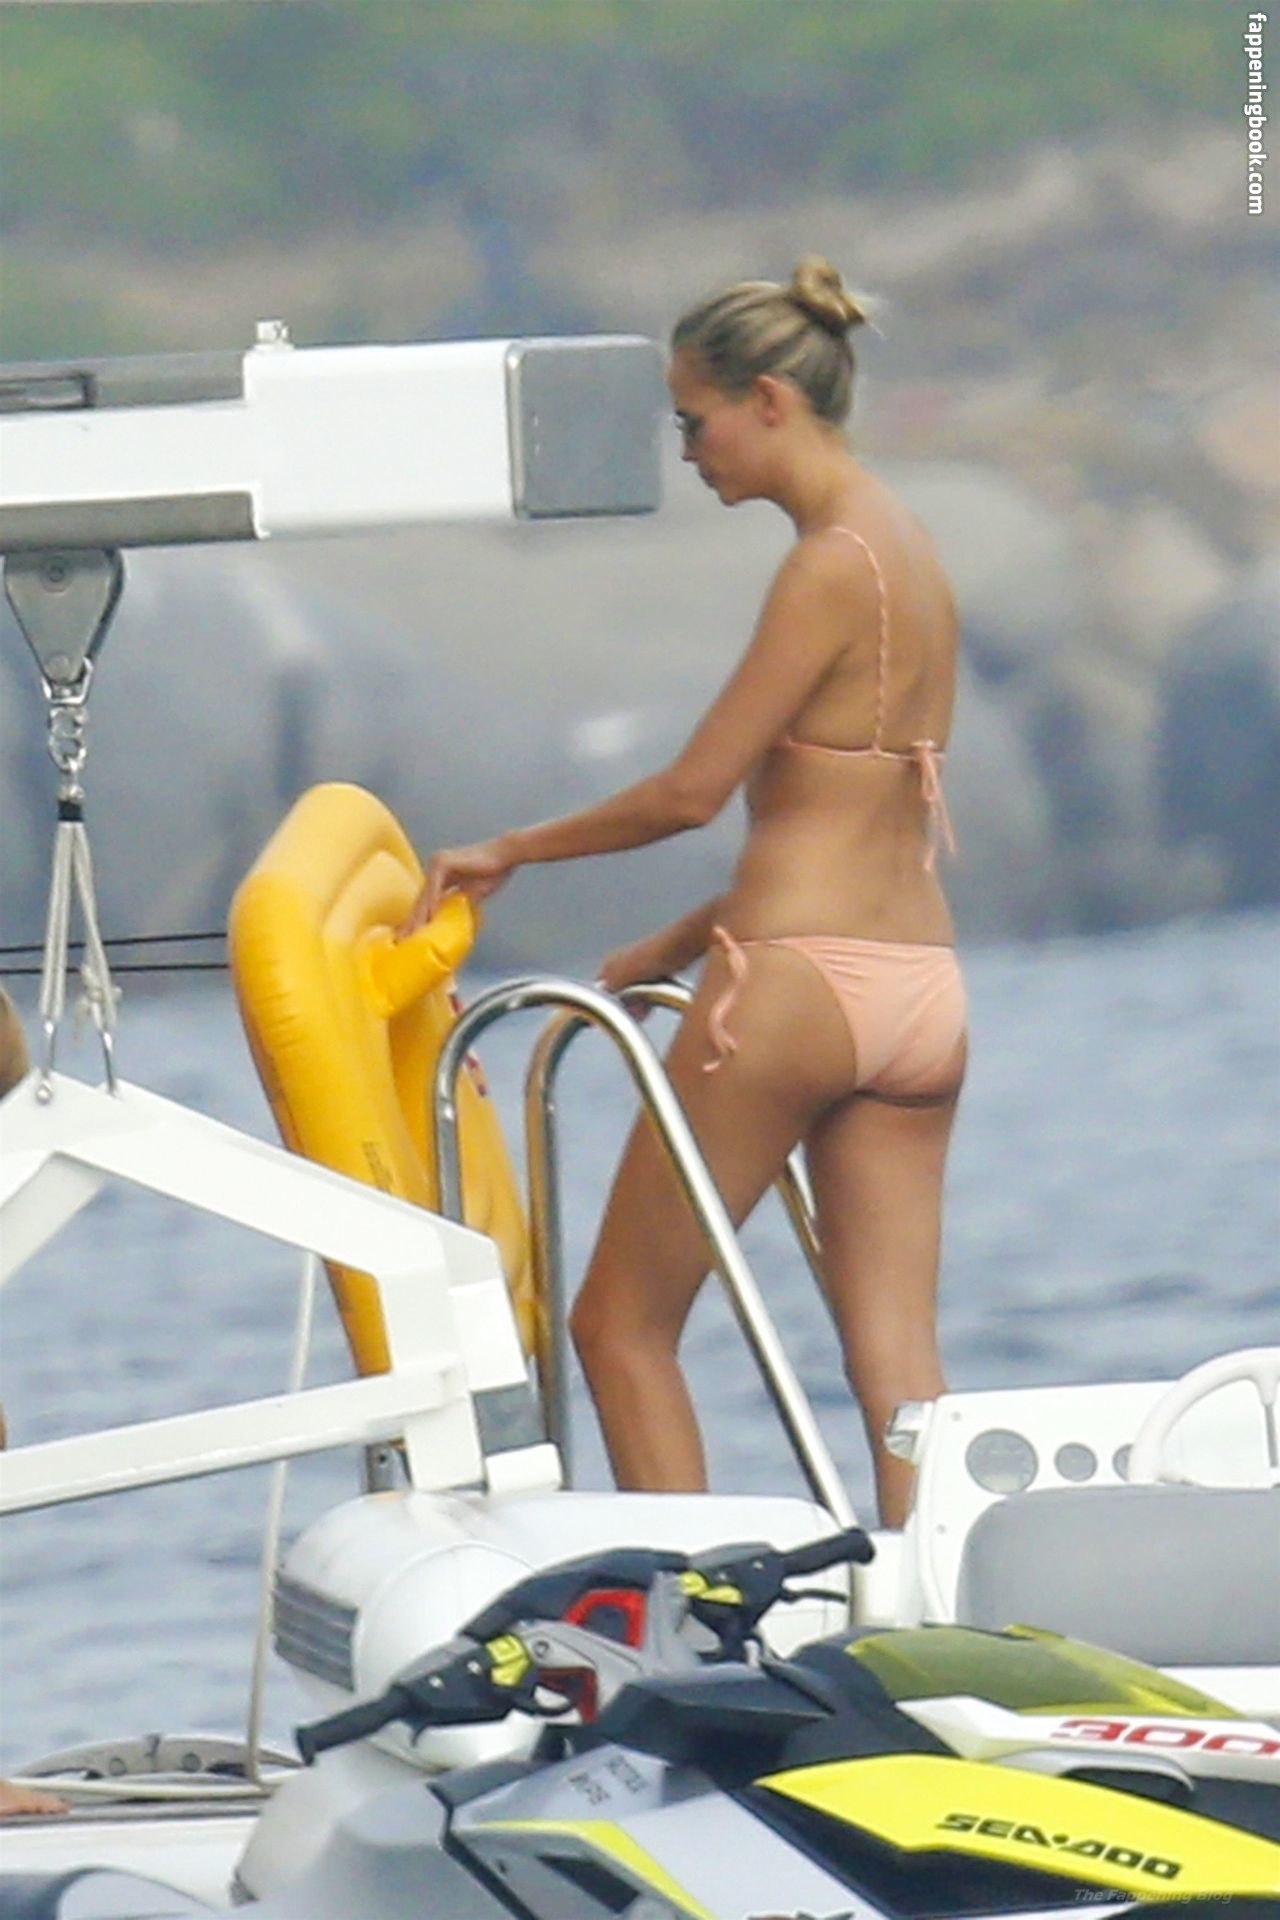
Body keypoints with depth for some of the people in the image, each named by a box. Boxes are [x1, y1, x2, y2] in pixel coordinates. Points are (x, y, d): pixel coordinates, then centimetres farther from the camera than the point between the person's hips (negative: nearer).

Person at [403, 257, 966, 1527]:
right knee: (896, 1360, 2)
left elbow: (695, 789, -12)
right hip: (920, 987, 9)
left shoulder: (832, 567, -12)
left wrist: (512, 852, 2)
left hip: (797, 985, -9)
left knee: (619, 1323, 3)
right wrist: (672, 949, 22)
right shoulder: (909, 552, 15)